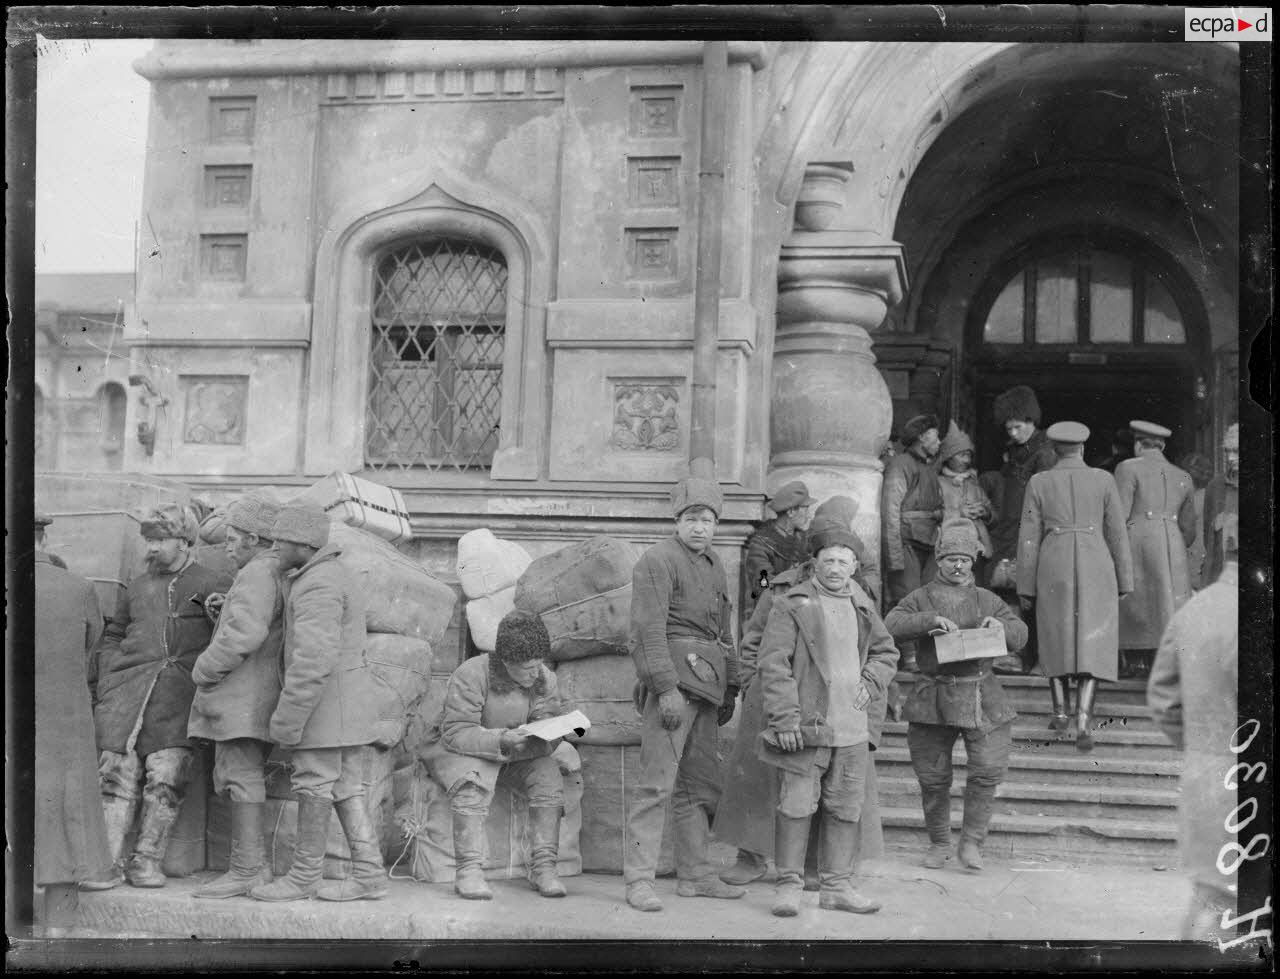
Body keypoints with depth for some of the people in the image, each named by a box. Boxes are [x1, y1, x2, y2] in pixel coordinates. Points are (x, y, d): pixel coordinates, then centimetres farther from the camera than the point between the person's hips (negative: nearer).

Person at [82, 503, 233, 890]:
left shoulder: (213, 585, 10)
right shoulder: (137, 587, 23)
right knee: (116, 771, -6)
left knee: (166, 777, -7)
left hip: (177, 697, -3)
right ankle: (110, 862, -2)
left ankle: (146, 860, 3)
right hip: (127, 689, 3)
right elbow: (111, 637, 29)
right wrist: (108, 671, 13)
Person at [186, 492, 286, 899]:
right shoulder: (277, 573, 19)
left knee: (241, 776, -9)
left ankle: (246, 870, -8)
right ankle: (255, 866, 18)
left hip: (243, 698, -11)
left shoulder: (258, 573, -13)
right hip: (248, 699, 11)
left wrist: (204, 668, -14)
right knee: (242, 779, 14)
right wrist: (223, 608, 18)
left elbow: (246, 633, -25)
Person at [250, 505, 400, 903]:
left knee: (314, 786, 0)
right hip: (354, 703, 10)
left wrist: (286, 718, -22)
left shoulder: (318, 586, -16)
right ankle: (369, 874, 8)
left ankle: (303, 877, 8)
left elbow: (314, 658, -24)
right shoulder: (338, 577, 19)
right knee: (346, 790, 9)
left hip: (325, 698, -10)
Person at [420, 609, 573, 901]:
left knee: (549, 775, -22)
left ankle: (543, 868, -21)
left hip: (514, 756, 5)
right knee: (473, 782, -37)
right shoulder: (471, 674, -23)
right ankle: (468, 872, -34)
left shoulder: (544, 679, -7)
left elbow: (550, 737, -9)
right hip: (457, 750, -5)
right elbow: (456, 733, -28)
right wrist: (501, 739, -43)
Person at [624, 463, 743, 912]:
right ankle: (639, 880, -8)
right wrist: (666, 687, -21)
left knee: (702, 783, 12)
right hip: (673, 679, -9)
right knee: (657, 782, -10)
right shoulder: (658, 561, -6)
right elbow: (649, 630, -14)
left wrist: (730, 688, 20)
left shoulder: (714, 565, 21)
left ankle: (695, 874, 20)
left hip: (706, 684, 9)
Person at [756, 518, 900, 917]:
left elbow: (887, 652, 26)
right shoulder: (791, 605, -5)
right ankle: (789, 884, 6)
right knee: (796, 805, -4)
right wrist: (784, 718, -16)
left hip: (854, 729, 5)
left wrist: (871, 682, 6)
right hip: (806, 726, -5)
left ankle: (836, 886, 19)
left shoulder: (862, 606, 13)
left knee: (846, 809, 10)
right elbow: (773, 663, -9)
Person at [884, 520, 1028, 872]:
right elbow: (891, 625, -9)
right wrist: (931, 620, -22)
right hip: (933, 698, -1)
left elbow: (1020, 635, 10)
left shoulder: (988, 601, 13)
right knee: (933, 777, 5)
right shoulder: (922, 598, 6)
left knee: (988, 770, -10)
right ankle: (939, 843, 23)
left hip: (981, 698, 1)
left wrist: (1001, 626, -12)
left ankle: (971, 842, 5)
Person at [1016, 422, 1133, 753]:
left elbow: (1029, 538, 1)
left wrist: (1025, 587, 6)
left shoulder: (1038, 483, 3)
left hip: (1054, 565, 1)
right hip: (1095, 565, -1)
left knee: (1056, 637, 20)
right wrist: (1124, 582, 10)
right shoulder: (1103, 480, 3)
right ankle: (1083, 720, -16)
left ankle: (1061, 709, 17)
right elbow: (1117, 533, 4)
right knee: (1091, 643, -1)